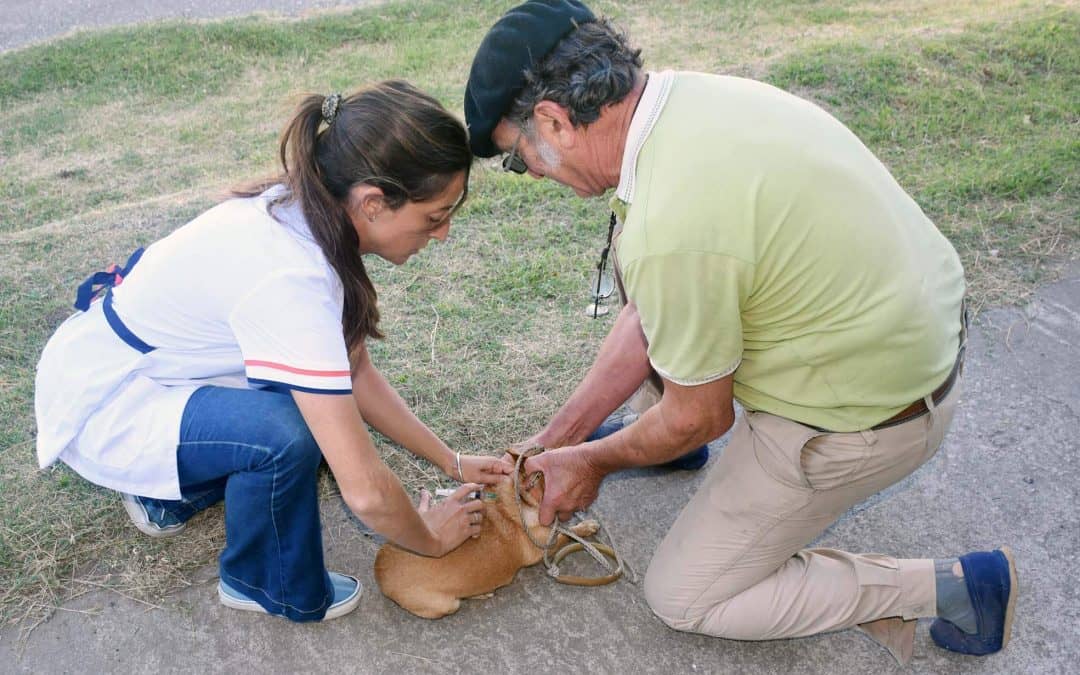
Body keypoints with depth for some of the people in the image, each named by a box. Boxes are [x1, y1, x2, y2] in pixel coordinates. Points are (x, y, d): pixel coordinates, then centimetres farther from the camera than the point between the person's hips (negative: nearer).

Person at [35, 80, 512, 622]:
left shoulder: (307, 213, -11)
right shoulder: (289, 279, -37)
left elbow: (356, 374, 0)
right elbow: (364, 491, -34)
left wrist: (452, 462, 1)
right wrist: (433, 542, -14)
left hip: (138, 358, 8)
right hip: (97, 405, -8)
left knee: (330, 416, 4)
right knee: (283, 435, -30)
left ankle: (169, 492, 20)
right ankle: (269, 586, 0)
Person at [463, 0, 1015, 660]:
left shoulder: (669, 227, -32)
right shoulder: (692, 93, -3)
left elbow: (700, 418, -15)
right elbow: (649, 308, 5)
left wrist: (592, 461, 4)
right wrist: (562, 432, 10)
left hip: (865, 413, -8)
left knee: (683, 598, 10)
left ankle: (955, 586, 9)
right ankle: (652, 433, 29)